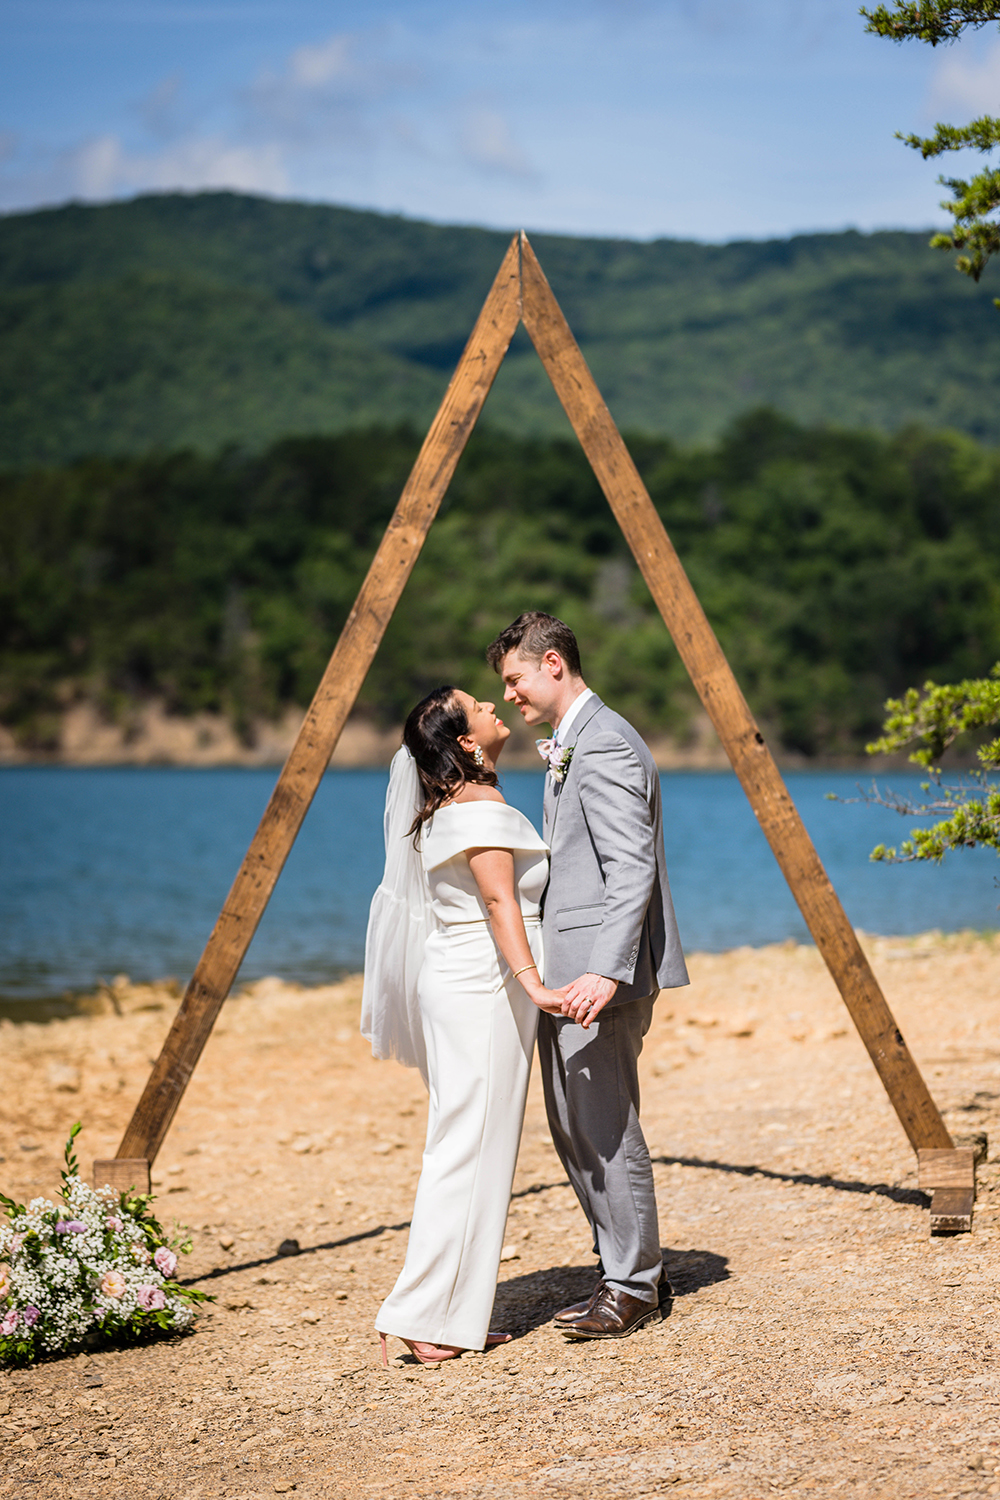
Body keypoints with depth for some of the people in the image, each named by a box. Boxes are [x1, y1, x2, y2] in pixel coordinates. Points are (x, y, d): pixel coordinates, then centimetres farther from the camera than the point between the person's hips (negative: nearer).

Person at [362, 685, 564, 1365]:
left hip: (457, 981, 10)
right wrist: (534, 983, -36)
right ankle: (422, 1317, -8)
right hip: (485, 985, -10)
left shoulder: (445, 808, 15)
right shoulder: (483, 809, -15)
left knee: (470, 1149, 11)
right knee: (471, 1150, -8)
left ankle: (458, 1315, 14)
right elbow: (500, 903, -26)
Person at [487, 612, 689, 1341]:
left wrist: (606, 972, -32)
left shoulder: (604, 746, -16)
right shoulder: (569, 745, 18)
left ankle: (635, 1286, 6)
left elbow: (632, 871, -24)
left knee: (606, 1129, -4)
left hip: (600, 977, -11)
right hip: (567, 973, 11)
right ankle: (629, 1273, 22)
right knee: (574, 1126, 14)